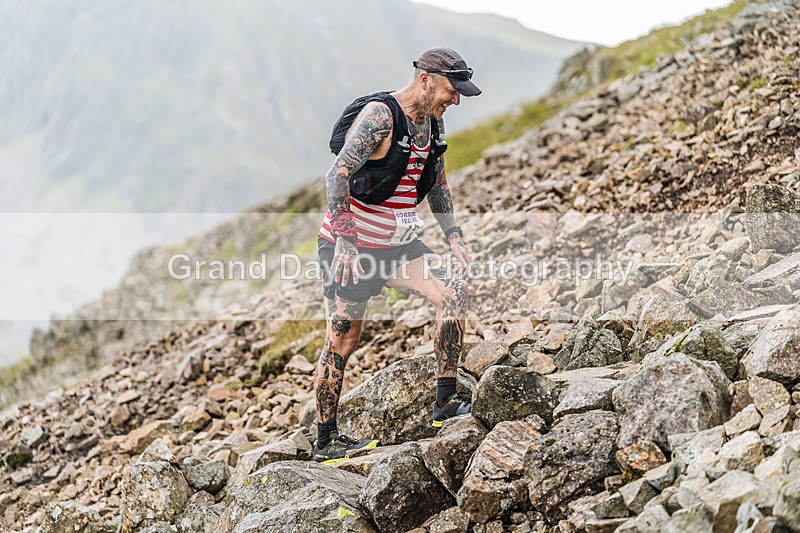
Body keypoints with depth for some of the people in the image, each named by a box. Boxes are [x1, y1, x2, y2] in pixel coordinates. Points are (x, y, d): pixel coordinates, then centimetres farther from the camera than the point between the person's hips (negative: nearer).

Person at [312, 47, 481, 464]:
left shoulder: (433, 122, 7)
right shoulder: (379, 115, -19)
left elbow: (436, 183, 21)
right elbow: (338, 175, -26)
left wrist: (453, 236, 13)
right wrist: (346, 242, -31)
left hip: (397, 243, 8)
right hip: (350, 245, -7)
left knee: (453, 292, -10)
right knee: (343, 340, -2)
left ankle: (446, 405, -5)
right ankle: (325, 442, 10)